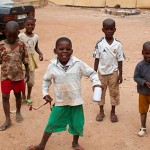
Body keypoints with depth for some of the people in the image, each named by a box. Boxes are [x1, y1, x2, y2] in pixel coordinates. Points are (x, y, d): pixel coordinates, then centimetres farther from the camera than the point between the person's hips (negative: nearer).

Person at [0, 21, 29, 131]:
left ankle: (18, 112, 40)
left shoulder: (21, 44, -8)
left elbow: (25, 60, 1)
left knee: (18, 95, 17)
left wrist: (27, 72, 4)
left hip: (18, 75, 1)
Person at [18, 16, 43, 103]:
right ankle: (23, 95, 26)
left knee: (31, 79, 12)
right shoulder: (21, 36, -13)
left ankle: (29, 95, 31)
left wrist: (40, 53, -2)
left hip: (31, 59, 4)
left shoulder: (36, 37, 0)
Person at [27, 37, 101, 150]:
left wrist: (96, 83, -22)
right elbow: (46, 80, 8)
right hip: (60, 102, 1)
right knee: (52, 123, 9)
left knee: (77, 124, 11)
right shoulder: (52, 66, -10)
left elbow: (91, 73, -5)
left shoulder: (78, 64, -16)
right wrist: (45, 93, -1)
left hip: (76, 101, 0)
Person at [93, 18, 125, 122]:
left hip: (113, 72, 0)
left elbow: (120, 60, -3)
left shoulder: (118, 44, -9)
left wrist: (120, 74, -3)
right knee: (101, 92, 11)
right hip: (102, 72, 0)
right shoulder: (99, 44, -9)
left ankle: (113, 112, 26)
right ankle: (101, 111, 28)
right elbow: (97, 59, -2)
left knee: (114, 92, 9)